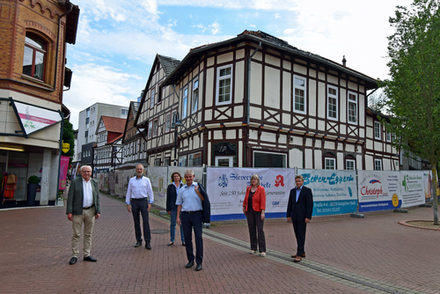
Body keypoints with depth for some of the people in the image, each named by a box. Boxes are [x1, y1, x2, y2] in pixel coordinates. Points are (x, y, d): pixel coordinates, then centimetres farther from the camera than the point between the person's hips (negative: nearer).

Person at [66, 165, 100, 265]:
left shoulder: (94, 183, 8)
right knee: (76, 234, 1)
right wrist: (69, 212, -12)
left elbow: (97, 198, 8)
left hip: (90, 211, 3)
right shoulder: (75, 182, -2)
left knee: (88, 234, 8)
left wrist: (98, 211, 2)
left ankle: (86, 255, 17)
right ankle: (74, 256, 11)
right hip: (78, 211, -3)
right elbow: (70, 198, -5)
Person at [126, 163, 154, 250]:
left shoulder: (146, 180, 4)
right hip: (134, 202, 2)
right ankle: (138, 241, 17)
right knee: (136, 222, 6)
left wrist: (150, 203, -4)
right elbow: (128, 192, 9)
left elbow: (150, 192, 4)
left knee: (145, 221, -7)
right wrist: (128, 204, 3)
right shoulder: (131, 180, 8)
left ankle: (148, 242, -5)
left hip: (143, 201, -2)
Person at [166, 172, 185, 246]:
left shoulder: (183, 186, 6)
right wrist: (168, 209, 1)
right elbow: (168, 198, 5)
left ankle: (183, 240, 10)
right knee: (172, 223, 5)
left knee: (182, 224, 2)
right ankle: (172, 240, 16)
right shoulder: (170, 187, 5)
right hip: (173, 207, 0)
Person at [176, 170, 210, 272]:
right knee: (187, 238, 8)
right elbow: (179, 204, 13)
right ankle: (190, 260, 22)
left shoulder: (198, 187, 1)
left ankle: (199, 262, 1)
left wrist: (198, 192, -18)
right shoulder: (181, 190, 11)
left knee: (198, 238, -6)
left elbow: (204, 200, -3)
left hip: (197, 214, -3)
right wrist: (178, 217, 7)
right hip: (185, 215, 3)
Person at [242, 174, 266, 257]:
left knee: (260, 230, -6)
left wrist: (262, 212, -17)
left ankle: (262, 250, -3)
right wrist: (244, 207, 17)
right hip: (249, 212, 5)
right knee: (252, 230, 9)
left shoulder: (261, 189, -6)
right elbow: (245, 199, 18)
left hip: (258, 212, -4)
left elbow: (263, 201, -12)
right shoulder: (248, 188, 8)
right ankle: (253, 248, 20)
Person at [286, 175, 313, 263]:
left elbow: (310, 204, -10)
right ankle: (301, 252, 25)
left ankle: (299, 255, -5)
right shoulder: (292, 191, 12)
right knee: (297, 235, 13)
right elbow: (289, 204, 13)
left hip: (302, 216, -6)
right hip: (294, 216, 6)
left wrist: (308, 217, -15)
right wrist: (288, 215, 9)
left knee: (301, 235, -6)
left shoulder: (307, 190, -6)